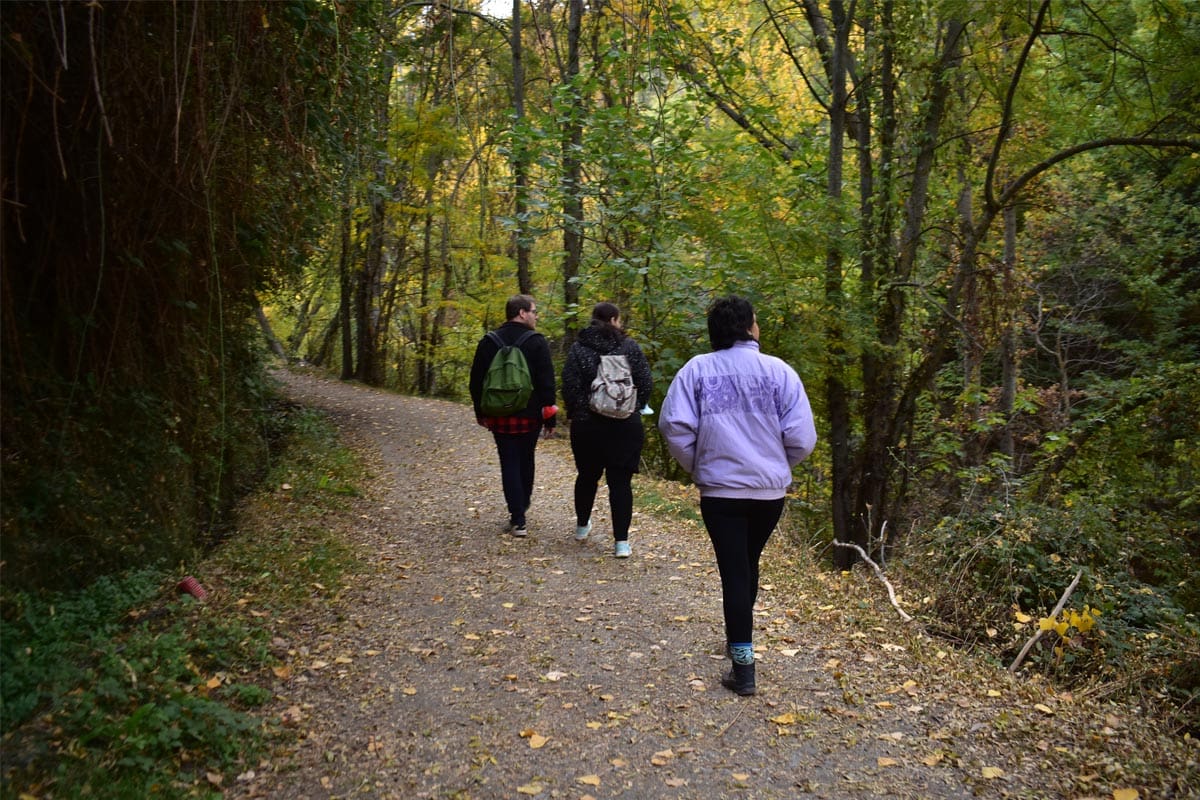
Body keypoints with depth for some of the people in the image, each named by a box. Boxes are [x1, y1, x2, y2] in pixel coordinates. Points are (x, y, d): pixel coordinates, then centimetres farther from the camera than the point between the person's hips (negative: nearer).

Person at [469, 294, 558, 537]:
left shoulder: (488, 342, 2)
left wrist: (480, 411, 15)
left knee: (509, 464, 4)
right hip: (530, 416, -1)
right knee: (526, 460, 19)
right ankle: (522, 506, 33)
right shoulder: (537, 342, -8)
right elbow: (547, 382, -10)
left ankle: (518, 520, -1)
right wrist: (549, 414, -4)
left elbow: (476, 381, 6)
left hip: (499, 416, 1)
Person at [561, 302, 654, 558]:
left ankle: (582, 526, 39)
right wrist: (636, 407, 13)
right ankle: (621, 542, 1)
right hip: (626, 426, -1)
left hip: (587, 425, 1)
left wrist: (574, 413, 8)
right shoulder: (629, 346, -2)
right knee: (621, 481, 3)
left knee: (587, 475, 20)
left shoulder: (578, 348, -3)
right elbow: (646, 383, -4)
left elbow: (569, 386, -7)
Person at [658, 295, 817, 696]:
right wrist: (776, 465, 13)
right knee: (749, 564, 22)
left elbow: (675, 425, -10)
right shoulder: (778, 370, -5)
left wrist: (697, 466, 7)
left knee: (734, 573, 6)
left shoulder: (697, 369, -4)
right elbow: (802, 437, -7)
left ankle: (743, 667, 5)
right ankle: (738, 637, 42)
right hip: (770, 490, 2)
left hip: (720, 489, -1)